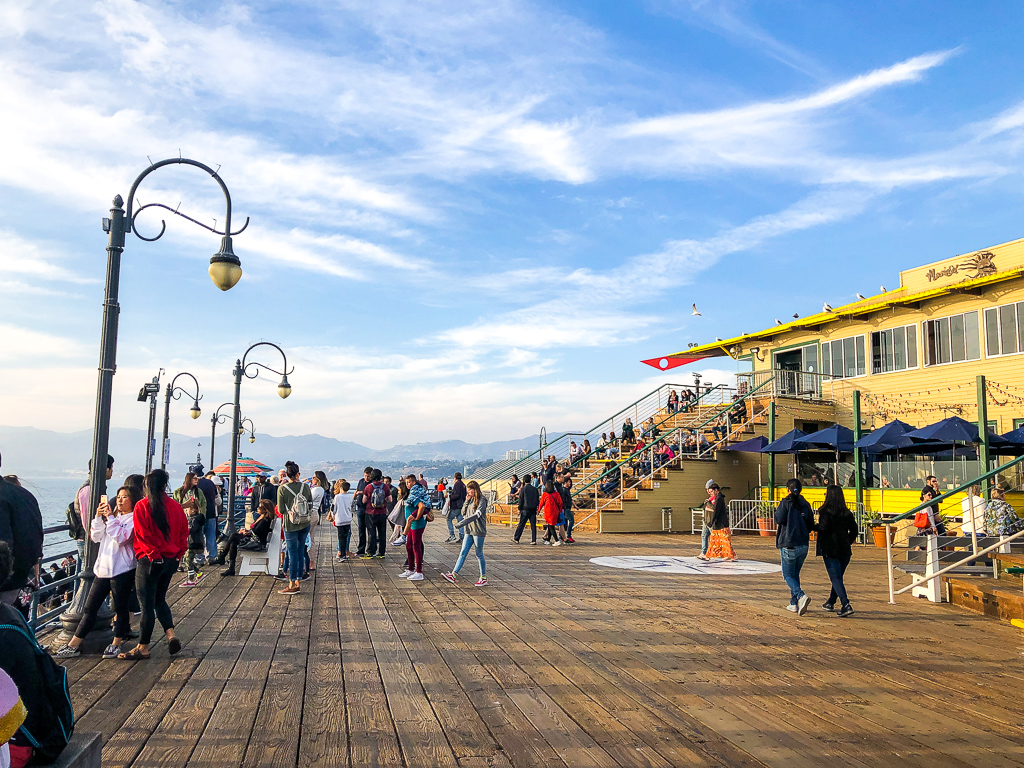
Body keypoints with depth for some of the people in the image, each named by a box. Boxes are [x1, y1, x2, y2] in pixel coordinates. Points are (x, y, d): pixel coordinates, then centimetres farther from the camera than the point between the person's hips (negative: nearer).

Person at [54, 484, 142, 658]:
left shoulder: (134, 519, -6)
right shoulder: (114, 516, 17)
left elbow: (121, 537, -20)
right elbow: (96, 537, 12)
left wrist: (110, 518, -17)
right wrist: (99, 517, 0)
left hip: (122, 570, -7)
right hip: (103, 568, 8)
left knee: (121, 608, 3)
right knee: (90, 608, 10)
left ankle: (116, 644, 16)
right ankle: (73, 646, 16)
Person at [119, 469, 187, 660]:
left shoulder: (142, 507, -12)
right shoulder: (176, 507, 0)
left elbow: (142, 536, -14)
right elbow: (184, 533, 5)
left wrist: (151, 553, -1)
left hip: (150, 561, -5)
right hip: (171, 561, 5)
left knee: (147, 603, 4)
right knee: (160, 599, 20)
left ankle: (143, 648, 13)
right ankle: (171, 635, 6)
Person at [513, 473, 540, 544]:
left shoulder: (523, 489, -5)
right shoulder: (535, 489, 6)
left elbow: (521, 500, -5)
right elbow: (538, 500, 10)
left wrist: (519, 509, 1)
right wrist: (536, 507, 17)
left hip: (525, 509, -3)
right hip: (533, 509, 3)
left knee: (521, 524, 2)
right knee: (533, 525, 4)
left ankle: (516, 539, 9)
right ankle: (534, 540, 2)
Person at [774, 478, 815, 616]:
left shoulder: (786, 502, -8)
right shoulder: (805, 504, 7)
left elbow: (779, 519, -20)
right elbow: (811, 525, 8)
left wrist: (777, 511, 1)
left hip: (789, 545, -5)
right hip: (803, 545, 5)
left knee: (788, 575, 2)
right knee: (795, 574, 18)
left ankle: (801, 596, -21)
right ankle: (794, 603, 19)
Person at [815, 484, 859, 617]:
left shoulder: (826, 511, -9)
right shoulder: (847, 513, 7)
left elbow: (824, 527, -22)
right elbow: (855, 530, 7)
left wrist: (816, 527, -2)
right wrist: (847, 542, 17)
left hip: (830, 550, -6)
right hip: (845, 550, 6)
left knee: (835, 578, -5)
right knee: (838, 577, 18)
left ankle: (846, 605, -17)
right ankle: (830, 602, 30)